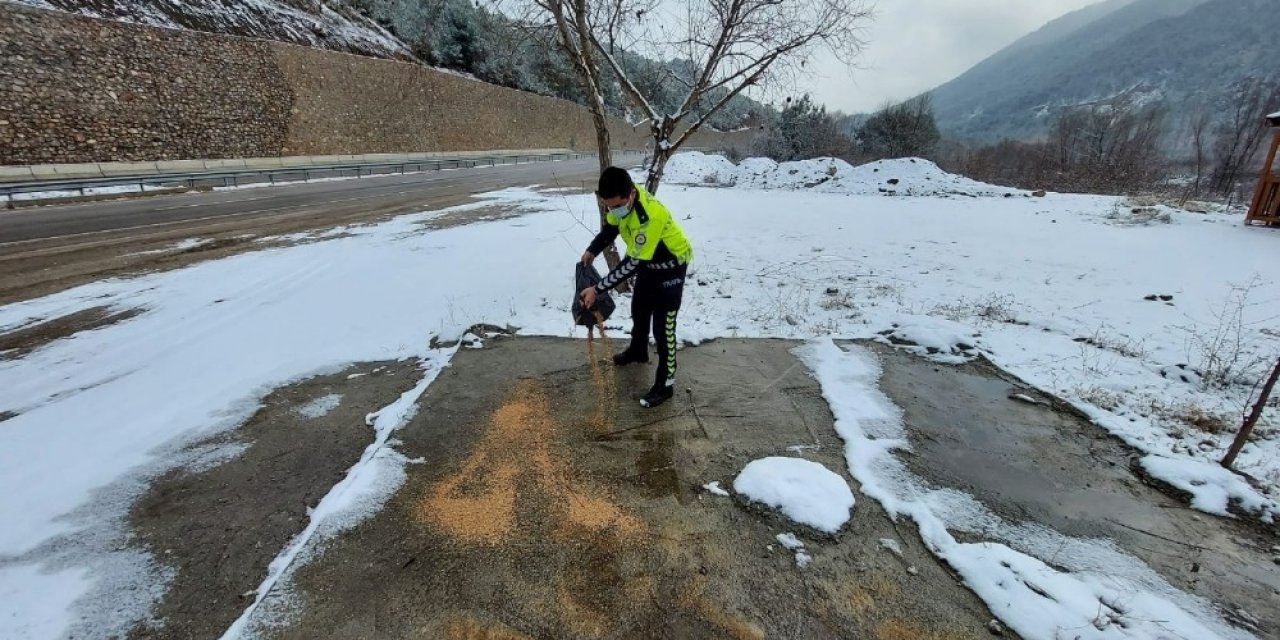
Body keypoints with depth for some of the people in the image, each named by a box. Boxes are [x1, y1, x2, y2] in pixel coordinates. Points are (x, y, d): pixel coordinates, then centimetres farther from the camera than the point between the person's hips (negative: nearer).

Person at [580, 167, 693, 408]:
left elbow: (631, 264, -35)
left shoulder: (651, 216, -39)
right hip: (648, 262, 8)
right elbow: (610, 227, 6)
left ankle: (665, 384, 6)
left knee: (663, 326, -6)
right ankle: (638, 350, 49)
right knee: (639, 309, 24)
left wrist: (597, 290, -32)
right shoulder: (621, 199, -15)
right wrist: (592, 251, -7)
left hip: (671, 266, -8)